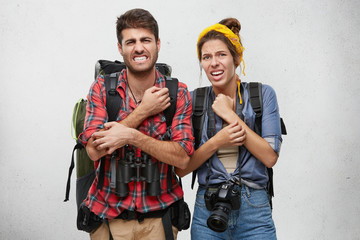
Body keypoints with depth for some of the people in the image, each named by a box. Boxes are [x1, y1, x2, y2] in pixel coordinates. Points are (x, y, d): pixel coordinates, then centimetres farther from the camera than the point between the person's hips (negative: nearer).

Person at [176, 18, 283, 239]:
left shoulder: (263, 94, -1)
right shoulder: (194, 101, 1)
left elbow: (270, 157, -11)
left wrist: (231, 115, -12)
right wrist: (216, 142, -16)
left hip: (254, 212, -1)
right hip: (207, 211, 1)